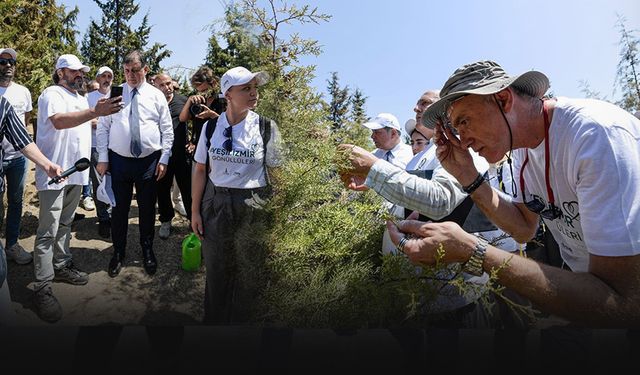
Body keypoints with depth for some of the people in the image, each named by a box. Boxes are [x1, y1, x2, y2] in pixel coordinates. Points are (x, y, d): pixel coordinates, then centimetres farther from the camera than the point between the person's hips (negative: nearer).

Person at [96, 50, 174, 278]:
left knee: (147, 208, 11)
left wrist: (164, 159, -3)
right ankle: (118, 252, 27)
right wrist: (103, 158, -2)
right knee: (119, 208, 8)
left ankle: (147, 251, 30)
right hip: (119, 160, 0)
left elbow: (167, 130, 3)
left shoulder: (156, 95, 3)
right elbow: (103, 128, 4)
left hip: (149, 161, 0)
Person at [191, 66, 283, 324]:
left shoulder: (266, 127, -7)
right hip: (215, 205, 2)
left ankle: (240, 319, 37)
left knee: (248, 273, 13)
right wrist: (195, 211, 2)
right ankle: (213, 318, 40)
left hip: (252, 208, -2)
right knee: (215, 270, 17)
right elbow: (200, 170, 4)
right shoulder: (211, 126, -1)